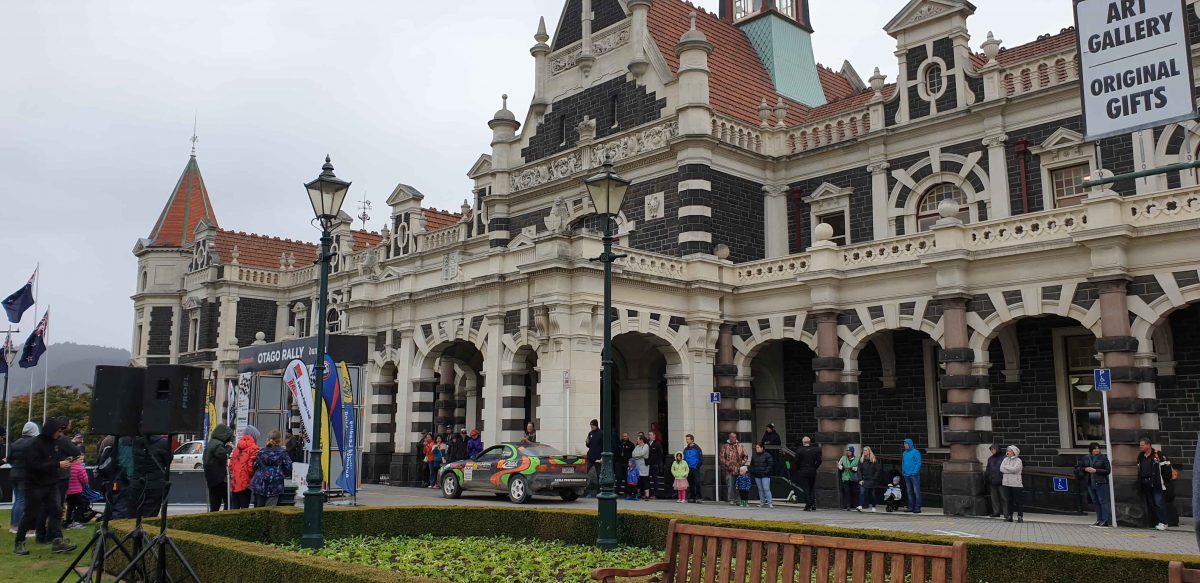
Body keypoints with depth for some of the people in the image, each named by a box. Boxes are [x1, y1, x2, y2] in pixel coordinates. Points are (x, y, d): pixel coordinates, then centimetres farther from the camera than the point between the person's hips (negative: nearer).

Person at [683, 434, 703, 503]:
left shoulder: (697, 448, -4)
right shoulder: (686, 449, 13)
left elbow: (701, 459, -3)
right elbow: (684, 459, 20)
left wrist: (697, 466, -7)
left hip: (695, 469, -5)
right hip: (688, 469, 5)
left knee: (697, 483, -11)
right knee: (690, 484, 6)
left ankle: (698, 498, -9)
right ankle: (692, 497, 12)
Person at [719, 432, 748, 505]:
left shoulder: (740, 446, 13)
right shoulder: (725, 446, 4)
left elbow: (745, 456, 17)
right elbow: (721, 457, 0)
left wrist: (742, 463, 1)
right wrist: (728, 464, -9)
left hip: (738, 470, 3)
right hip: (729, 470, -3)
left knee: (738, 486, 4)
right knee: (730, 485, -6)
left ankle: (736, 500, 11)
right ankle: (731, 500, -2)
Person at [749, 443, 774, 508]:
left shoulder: (767, 455, -3)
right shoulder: (754, 456, 13)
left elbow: (770, 464, -7)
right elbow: (752, 465, 19)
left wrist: (766, 471, -15)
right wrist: (751, 472, 9)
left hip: (765, 476, -6)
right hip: (757, 476, 6)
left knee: (766, 489, -10)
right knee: (760, 489, 9)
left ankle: (770, 503, -8)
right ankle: (762, 502, 16)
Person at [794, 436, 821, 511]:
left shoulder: (799, 450, -7)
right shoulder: (815, 450, -1)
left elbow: (796, 461, -7)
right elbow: (819, 461, -3)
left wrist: (798, 469, 7)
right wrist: (814, 467, 10)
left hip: (803, 472, -2)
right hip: (813, 472, 2)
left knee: (806, 489, 2)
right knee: (812, 488, 14)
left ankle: (808, 505, -2)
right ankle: (813, 504, 5)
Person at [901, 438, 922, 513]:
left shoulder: (915, 452, -6)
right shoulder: (905, 453, 15)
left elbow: (919, 463, -10)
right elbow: (903, 463, 22)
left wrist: (915, 472, -15)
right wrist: (903, 471, 10)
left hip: (914, 475, -7)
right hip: (907, 475, 7)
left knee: (916, 491, -8)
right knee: (909, 491, 10)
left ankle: (917, 508, -7)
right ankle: (911, 507, 16)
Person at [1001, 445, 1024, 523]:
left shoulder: (1018, 460, -3)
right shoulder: (1005, 460, 12)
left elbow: (1014, 469, -18)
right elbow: (1001, 469, 0)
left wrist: (1006, 467, -4)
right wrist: (1010, 470, -11)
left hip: (1016, 484, -4)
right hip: (1007, 483, 5)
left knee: (1017, 501, -2)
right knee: (1009, 500, 8)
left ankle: (1020, 517, 4)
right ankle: (1009, 516, 13)